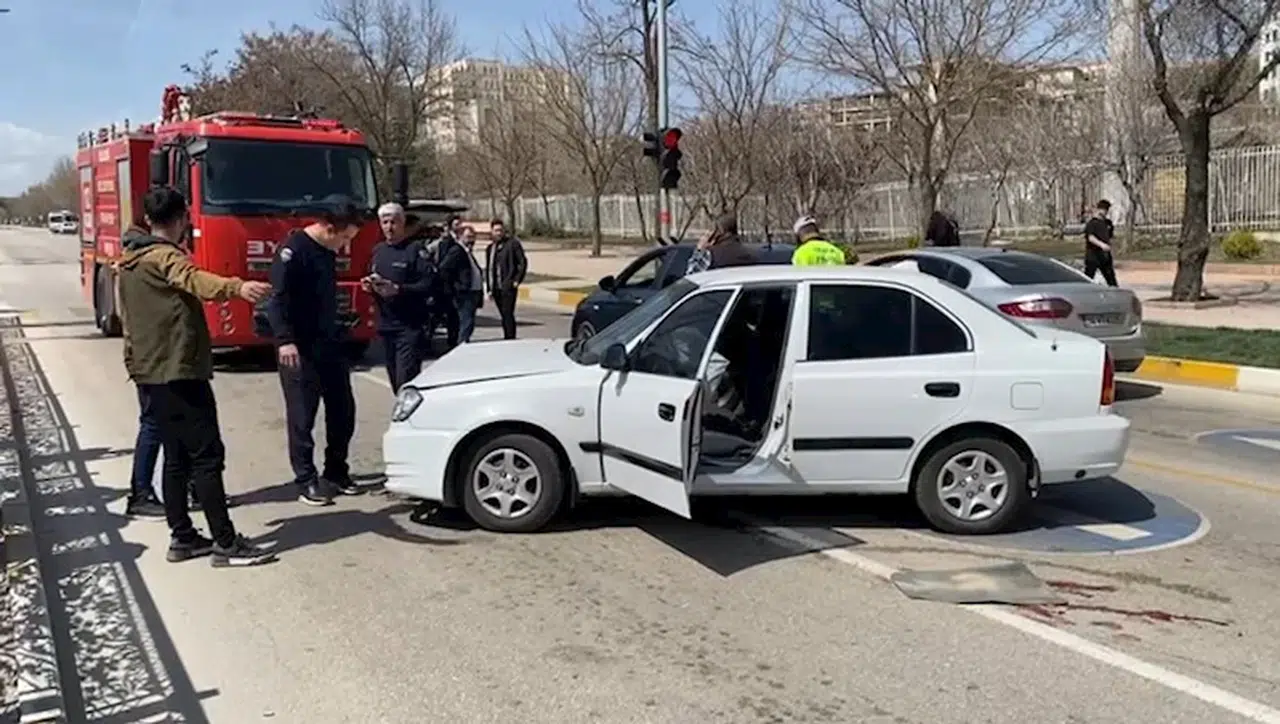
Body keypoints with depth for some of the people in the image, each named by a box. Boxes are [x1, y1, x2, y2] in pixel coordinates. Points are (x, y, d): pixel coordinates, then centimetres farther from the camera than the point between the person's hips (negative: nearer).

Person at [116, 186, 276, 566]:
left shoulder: (130, 262, 17)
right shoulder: (165, 257, -12)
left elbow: (128, 318, 25)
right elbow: (195, 280, -35)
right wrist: (237, 287, -54)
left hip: (151, 372, 10)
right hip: (179, 371, -10)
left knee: (177, 457, 13)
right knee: (207, 455, -8)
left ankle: (182, 537, 17)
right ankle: (226, 543, -8)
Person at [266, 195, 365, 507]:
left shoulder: (328, 251, 12)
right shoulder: (293, 250, -14)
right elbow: (278, 299, -22)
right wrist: (284, 340, -31)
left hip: (330, 345, 8)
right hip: (301, 351, -8)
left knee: (342, 410, 11)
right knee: (302, 417, 0)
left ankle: (336, 473, 23)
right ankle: (306, 481, 8)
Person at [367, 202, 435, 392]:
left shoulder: (415, 250, -8)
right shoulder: (378, 251, 15)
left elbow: (428, 284, -16)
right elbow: (372, 279, 27)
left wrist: (398, 289, -25)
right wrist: (368, 284, 3)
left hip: (409, 326, -7)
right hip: (385, 324, 7)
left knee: (406, 381, -13)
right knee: (394, 380, 14)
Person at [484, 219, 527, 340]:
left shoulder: (513, 243, -2)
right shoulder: (490, 248, 16)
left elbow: (523, 262, -5)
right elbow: (488, 269, 20)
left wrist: (517, 280, -10)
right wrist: (489, 288, 14)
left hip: (508, 286, -6)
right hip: (496, 288, 6)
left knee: (508, 314, -12)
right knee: (504, 315, 11)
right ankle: (507, 338, 17)